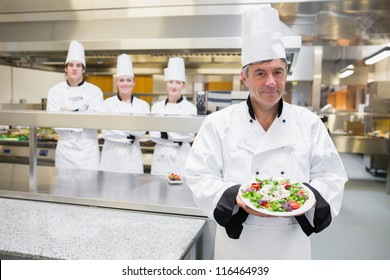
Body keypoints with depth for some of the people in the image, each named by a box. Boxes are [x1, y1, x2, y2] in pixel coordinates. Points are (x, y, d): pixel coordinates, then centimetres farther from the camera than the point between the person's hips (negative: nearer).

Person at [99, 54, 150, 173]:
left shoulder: (143, 105, 2)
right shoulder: (107, 103, 1)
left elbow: (141, 132, -10)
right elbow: (106, 132, -7)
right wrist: (129, 136, -12)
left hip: (132, 156, 0)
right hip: (111, 155, 0)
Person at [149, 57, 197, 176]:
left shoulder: (190, 107, -2)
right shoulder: (157, 106, 5)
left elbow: (189, 135, -10)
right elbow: (153, 134, -1)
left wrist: (164, 131, -14)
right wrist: (176, 140, -13)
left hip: (181, 156, -2)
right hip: (160, 156, 2)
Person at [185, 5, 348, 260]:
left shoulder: (309, 122, -1)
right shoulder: (219, 123, -7)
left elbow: (330, 177, 0)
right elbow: (200, 177, -9)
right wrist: (238, 198, -25)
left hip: (292, 243, 2)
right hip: (237, 242, -1)